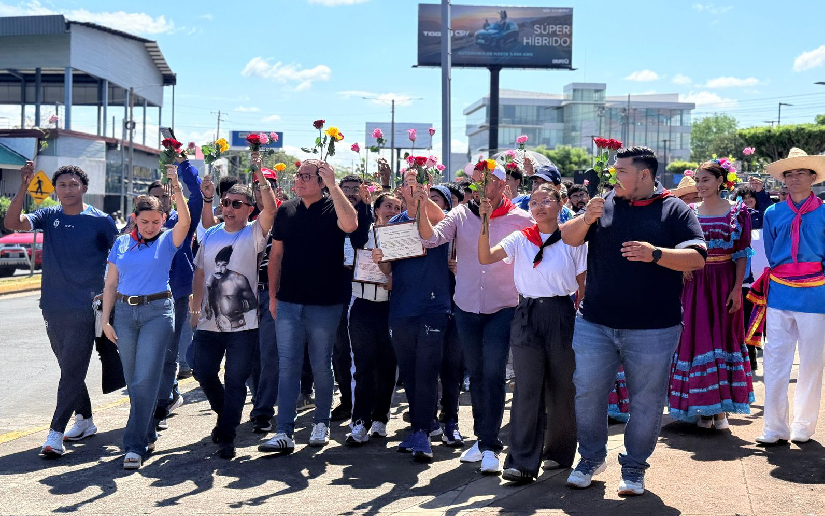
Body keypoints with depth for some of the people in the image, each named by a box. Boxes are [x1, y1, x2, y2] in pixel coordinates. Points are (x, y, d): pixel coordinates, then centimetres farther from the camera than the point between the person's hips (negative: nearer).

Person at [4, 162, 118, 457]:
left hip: (84, 308, -5)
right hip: (53, 308, 5)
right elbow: (12, 223, -8)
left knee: (72, 370, -8)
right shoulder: (49, 217, 7)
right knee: (70, 369, 14)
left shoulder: (100, 221, -2)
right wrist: (23, 187, -19)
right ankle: (85, 421, 28)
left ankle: (55, 433, -8)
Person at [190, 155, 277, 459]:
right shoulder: (210, 235, 11)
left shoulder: (254, 233, -2)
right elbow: (200, 273, 16)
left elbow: (271, 209, -21)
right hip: (209, 321, 5)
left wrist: (260, 175, -28)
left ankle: (226, 437, 9)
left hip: (243, 324, -4)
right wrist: (195, 307, 11)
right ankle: (226, 416, 35)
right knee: (204, 374, 10)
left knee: (235, 382, -1)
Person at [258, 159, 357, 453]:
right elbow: (276, 254, 13)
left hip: (325, 304, -3)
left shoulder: (332, 208, -4)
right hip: (288, 303, 3)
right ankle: (284, 433, 1)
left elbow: (350, 224, -29)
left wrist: (333, 185, -24)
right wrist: (273, 294, 9)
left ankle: (321, 423, 24)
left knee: (321, 366, 8)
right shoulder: (286, 210, 8)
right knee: (287, 366, 1)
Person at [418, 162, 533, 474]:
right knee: (475, 374, 12)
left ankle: (490, 446, -2)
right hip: (467, 307, 3)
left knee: (493, 374, -9)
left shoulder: (521, 219, -4)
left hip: (503, 308, -3)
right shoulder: (461, 215, 2)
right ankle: (482, 438, 25)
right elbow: (431, 238, -11)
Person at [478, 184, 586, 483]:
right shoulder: (520, 239, 6)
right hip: (528, 315, 1)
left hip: (562, 315, -1)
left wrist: (580, 318, 0)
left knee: (562, 386, 7)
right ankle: (522, 462, -4)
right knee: (527, 387, -4)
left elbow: (583, 285, 6)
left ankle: (561, 452, 25)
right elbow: (485, 258, -6)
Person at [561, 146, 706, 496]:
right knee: (587, 393, 6)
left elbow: (697, 258, -9)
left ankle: (634, 467, 22)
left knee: (646, 401, 6)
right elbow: (568, 238, 3)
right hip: (595, 325, 3)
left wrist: (655, 254, -24)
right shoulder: (605, 204, 7)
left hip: (653, 328, -2)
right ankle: (591, 457, 26)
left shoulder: (674, 210, -1)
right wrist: (586, 219, -18)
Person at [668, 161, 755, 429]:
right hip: (695, 283, 2)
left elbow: (742, 253, -2)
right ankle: (703, 406, 10)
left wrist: (737, 288, -10)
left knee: (724, 338, 1)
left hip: (724, 284, -2)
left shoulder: (737, 211, 1)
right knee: (697, 340, 0)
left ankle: (721, 408, 10)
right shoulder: (690, 212, 7)